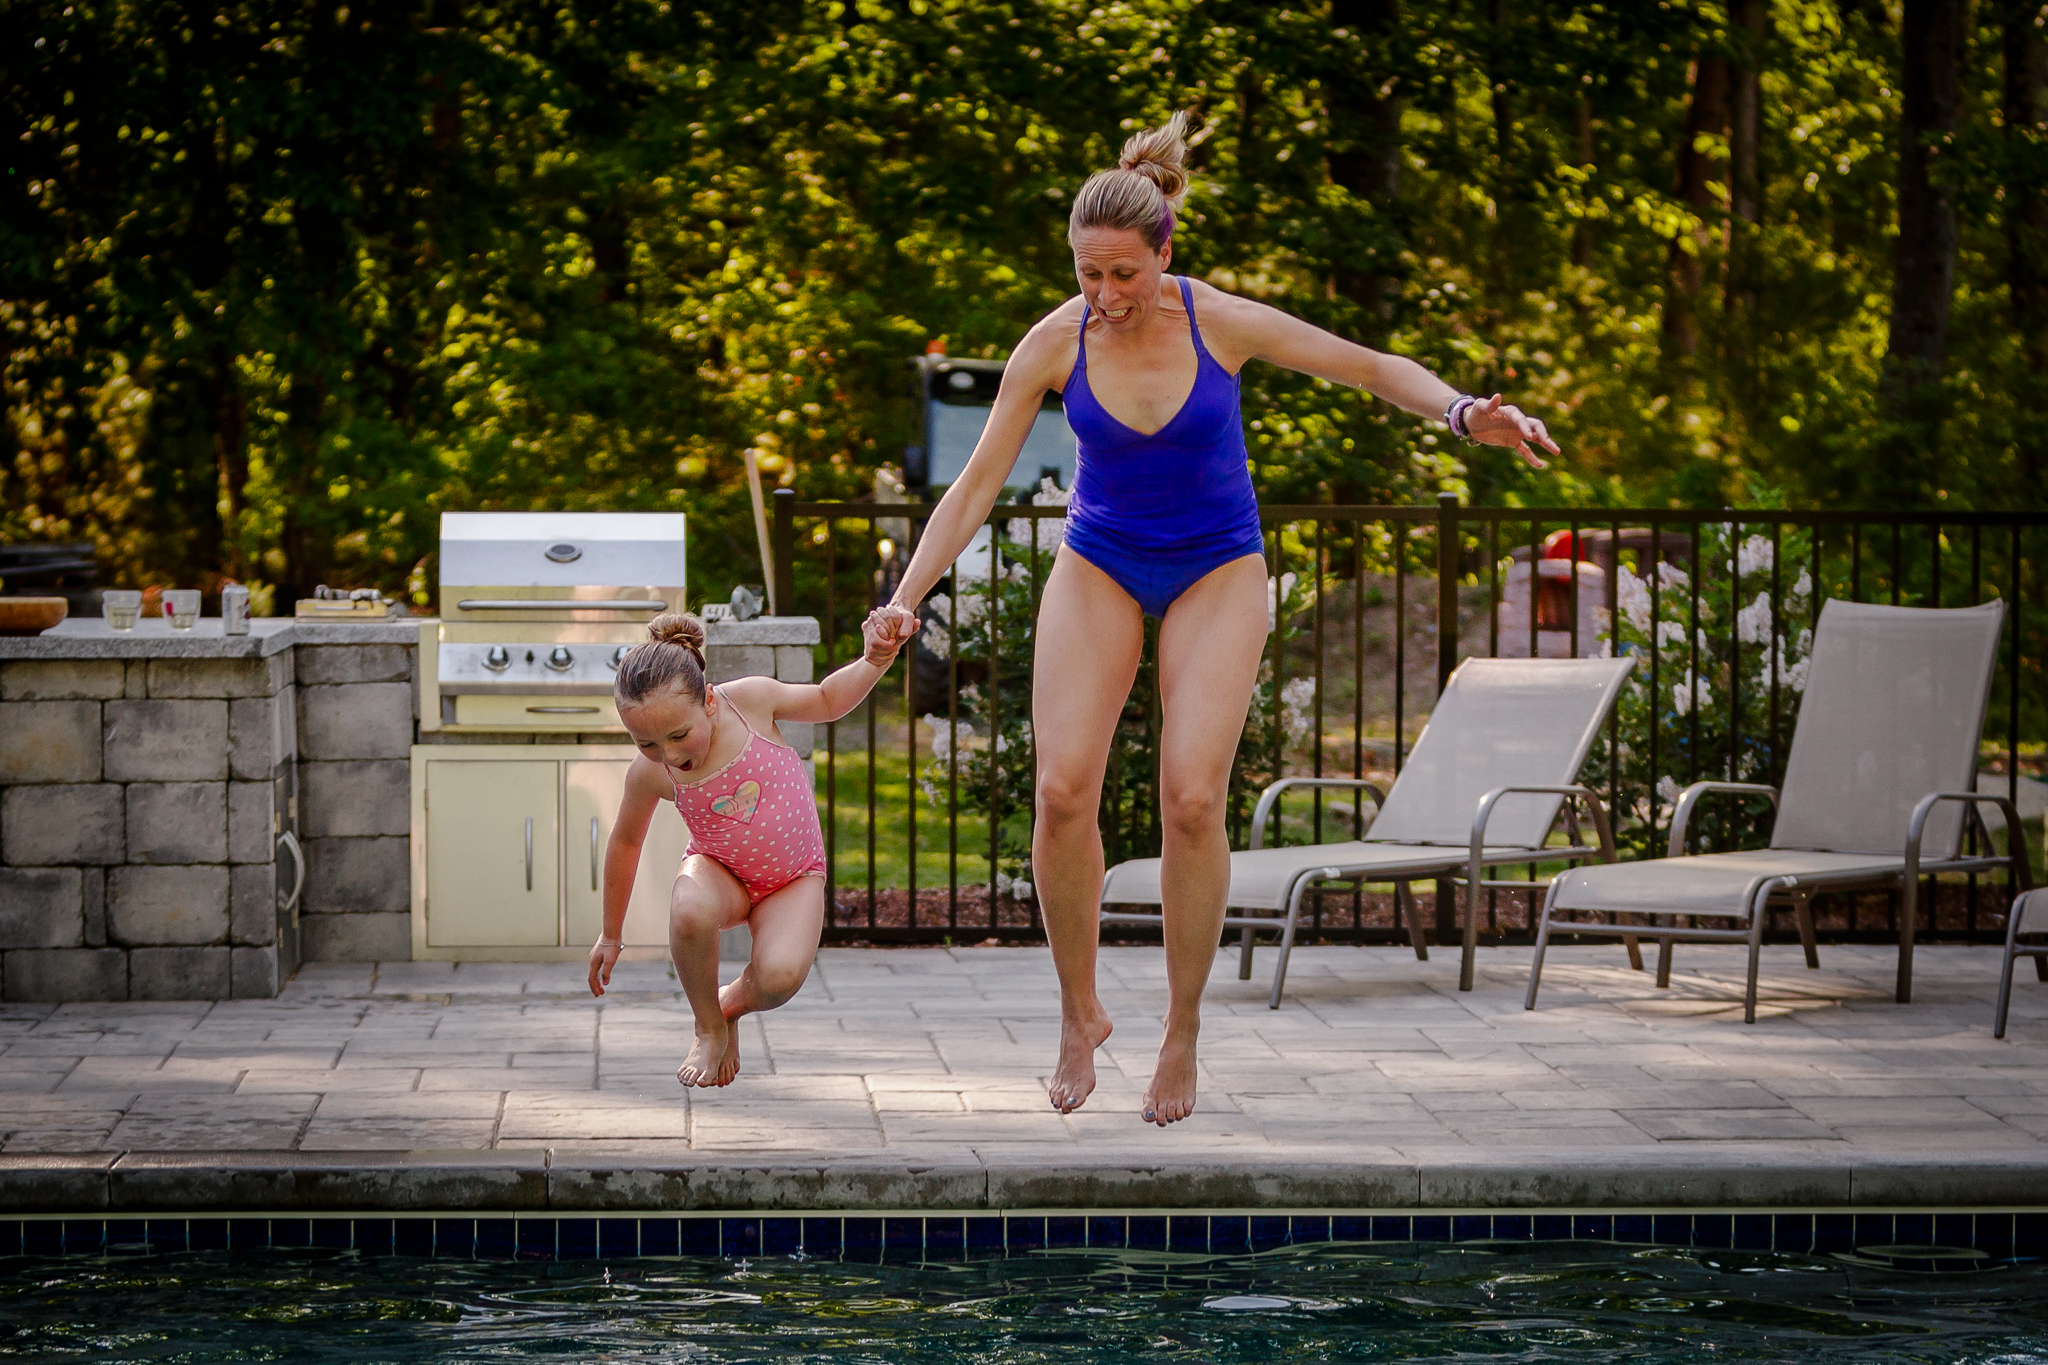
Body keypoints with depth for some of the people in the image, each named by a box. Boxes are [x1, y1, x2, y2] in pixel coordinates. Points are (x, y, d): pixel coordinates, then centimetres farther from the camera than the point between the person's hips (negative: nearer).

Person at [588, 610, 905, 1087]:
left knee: (780, 976, -30)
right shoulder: (649, 775, -18)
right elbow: (625, 842, 1)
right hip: (721, 873, 0)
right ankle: (709, 1028, -9)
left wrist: (874, 662, -19)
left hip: (796, 876, 0)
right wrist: (610, 935, 11)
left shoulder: (749, 699, -20)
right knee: (691, 910, -39)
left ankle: (733, 1004, 11)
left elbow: (826, 700, 1)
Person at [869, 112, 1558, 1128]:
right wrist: (909, 595, -19)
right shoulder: (1054, 345, -15)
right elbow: (977, 483, -9)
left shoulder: (1222, 323, -18)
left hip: (1216, 569, -1)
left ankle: (1182, 1034, 0)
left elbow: (1371, 369, -7)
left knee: (1191, 799, -16)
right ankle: (1079, 1014, 6)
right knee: (1063, 789, -15)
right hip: (1099, 564, 1)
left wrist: (1463, 411, -25)